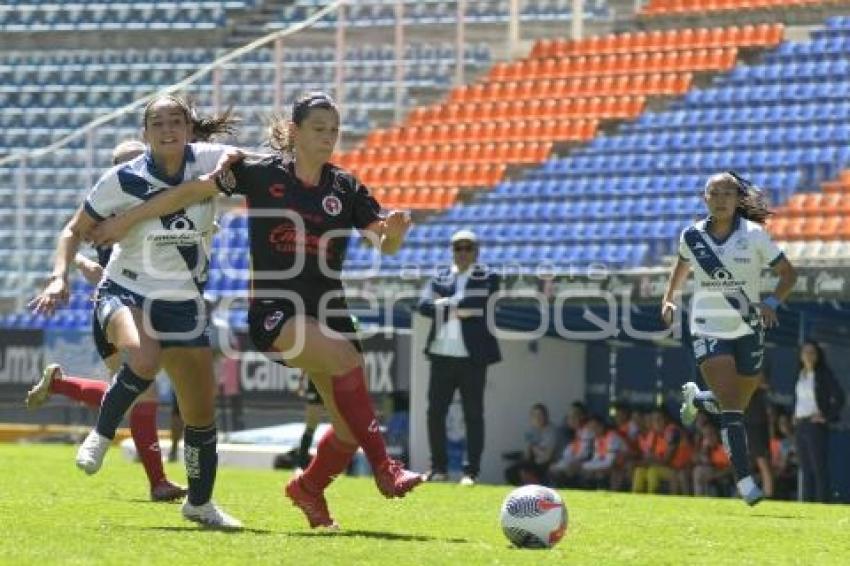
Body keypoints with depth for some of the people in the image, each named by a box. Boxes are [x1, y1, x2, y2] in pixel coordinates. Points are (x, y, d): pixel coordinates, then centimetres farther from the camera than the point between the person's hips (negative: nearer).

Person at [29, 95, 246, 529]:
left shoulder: (210, 162, -9)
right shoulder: (123, 180, -13)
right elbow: (75, 231, -1)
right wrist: (59, 277, -18)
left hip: (184, 305, 3)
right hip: (126, 293, -3)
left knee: (202, 415, 5)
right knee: (144, 359, -38)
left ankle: (200, 503, 28)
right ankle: (102, 434, -12)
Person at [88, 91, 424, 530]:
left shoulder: (345, 188, 5)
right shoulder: (261, 174, -3)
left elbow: (385, 244, 1)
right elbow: (192, 192, 3)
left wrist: (395, 230, -23)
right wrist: (127, 220, 6)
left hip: (327, 311, 4)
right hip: (273, 310, -4)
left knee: (351, 427, -3)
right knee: (344, 357, -33)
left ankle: (309, 487, 27)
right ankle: (383, 467, -29)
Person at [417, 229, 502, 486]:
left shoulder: (487, 278, 5)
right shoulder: (439, 279, 15)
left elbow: (481, 303, -13)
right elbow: (424, 305, -1)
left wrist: (446, 304, -9)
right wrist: (459, 309, -13)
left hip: (472, 357, -3)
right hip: (442, 356, 4)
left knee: (473, 415, -3)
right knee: (435, 412, 3)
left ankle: (471, 471, -1)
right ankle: (438, 468, 12)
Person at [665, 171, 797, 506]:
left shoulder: (754, 235, -9)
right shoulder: (692, 236, -2)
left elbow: (788, 273, -4)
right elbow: (682, 265, 20)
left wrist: (772, 302, -21)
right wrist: (669, 298, 7)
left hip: (748, 330, 1)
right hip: (709, 331, -1)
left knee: (736, 407, 13)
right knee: (731, 407, -17)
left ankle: (695, 397, 46)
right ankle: (745, 482, -18)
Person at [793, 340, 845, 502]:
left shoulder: (823, 374, -5)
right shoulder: (800, 375, 14)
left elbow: (839, 397, -12)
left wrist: (828, 417, -12)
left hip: (815, 425, -7)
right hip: (800, 425, 7)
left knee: (819, 468, -10)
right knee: (806, 469, 8)